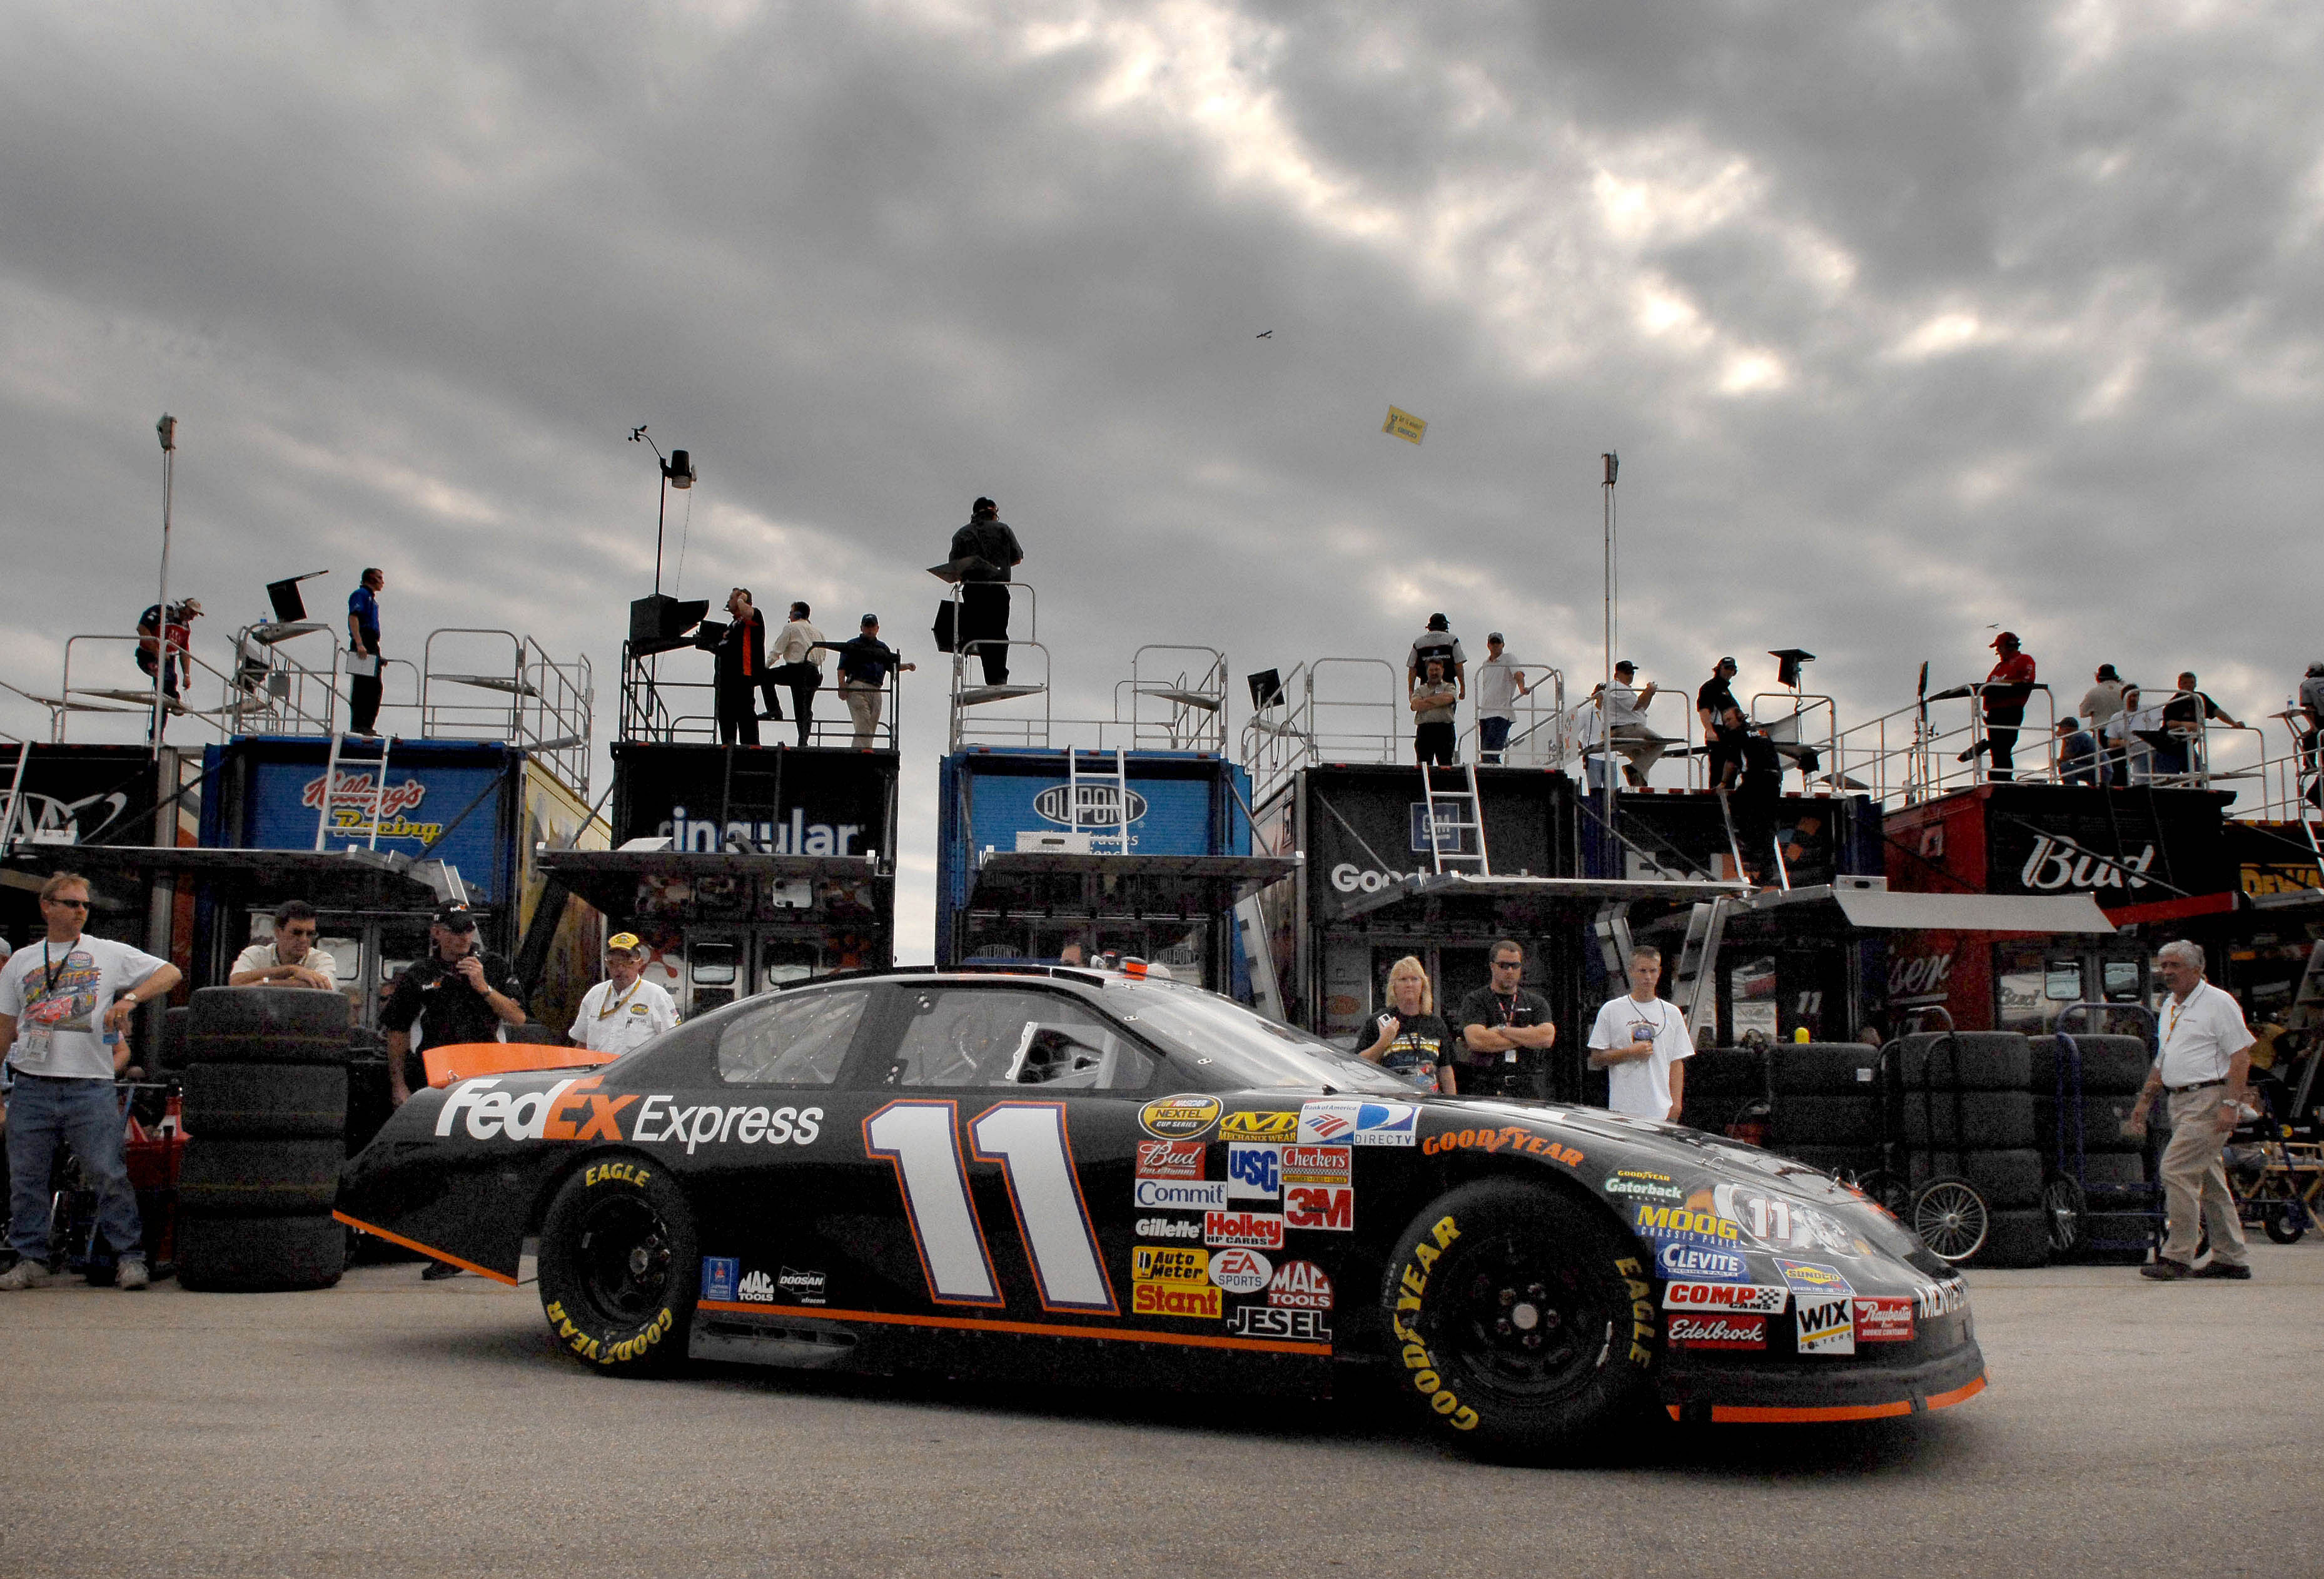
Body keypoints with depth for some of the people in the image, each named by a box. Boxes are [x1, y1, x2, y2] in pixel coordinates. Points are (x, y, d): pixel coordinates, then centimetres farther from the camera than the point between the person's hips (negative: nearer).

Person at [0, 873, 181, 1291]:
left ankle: (129, 1258, 0)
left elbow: (170, 973, 4)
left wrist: (130, 998, -11)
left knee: (111, 1174, -6)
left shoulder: (110, 954, 8)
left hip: (91, 1087, -2)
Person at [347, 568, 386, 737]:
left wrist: (377, 652, 22)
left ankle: (367, 725, 8)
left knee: (375, 687, 7)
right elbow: (353, 617, -14)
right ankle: (357, 725, -13)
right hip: (362, 646, -10)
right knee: (360, 686, -12)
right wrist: (359, 643, -25)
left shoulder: (372, 598, 26)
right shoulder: (360, 594, -2)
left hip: (372, 646, 10)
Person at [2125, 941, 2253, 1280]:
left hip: (2209, 1098, -9)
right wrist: (2144, 1100, 23)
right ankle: (2232, 1259, 18)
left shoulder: (2218, 1003, -8)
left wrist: (2230, 1104, -20)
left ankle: (2178, 1257, -11)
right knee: (2208, 1179, 11)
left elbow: (2241, 1055, -13)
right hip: (2180, 1100, 9)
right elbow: (2163, 1060, 26)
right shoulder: (2170, 1007, 18)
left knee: (2176, 1169, -15)